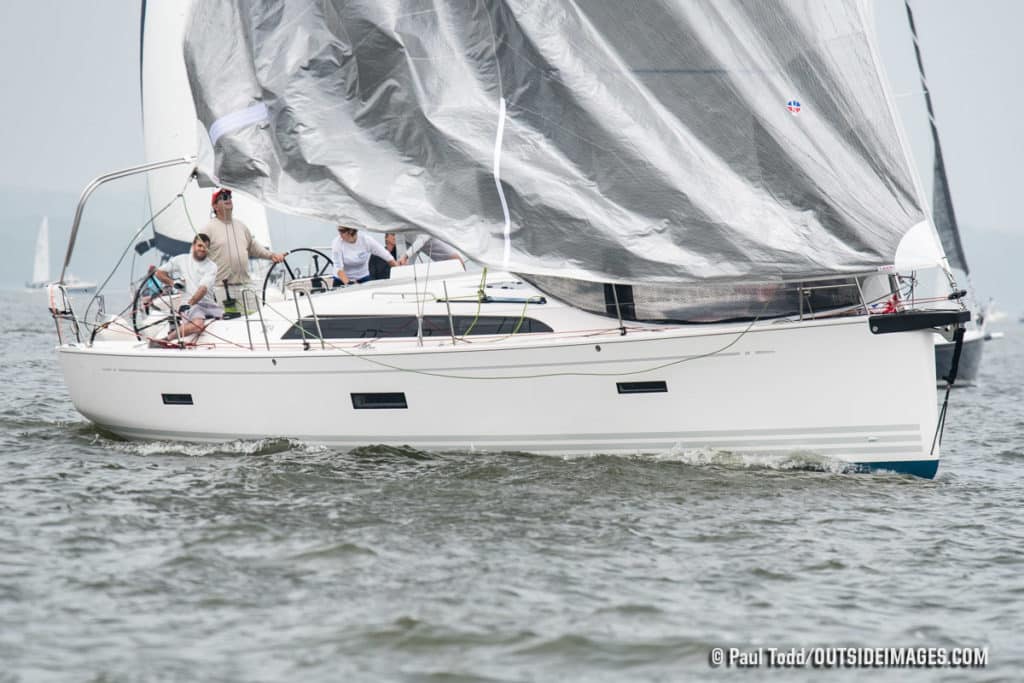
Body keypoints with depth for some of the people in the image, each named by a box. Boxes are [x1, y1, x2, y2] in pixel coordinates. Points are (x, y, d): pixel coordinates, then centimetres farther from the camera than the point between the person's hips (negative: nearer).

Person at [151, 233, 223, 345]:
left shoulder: (212, 266, 6)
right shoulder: (181, 260, 10)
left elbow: (203, 289, -9)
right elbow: (158, 273, 17)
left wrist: (190, 303, -24)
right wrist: (172, 283, 2)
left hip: (209, 304, 4)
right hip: (192, 306, -4)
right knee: (198, 324, -36)